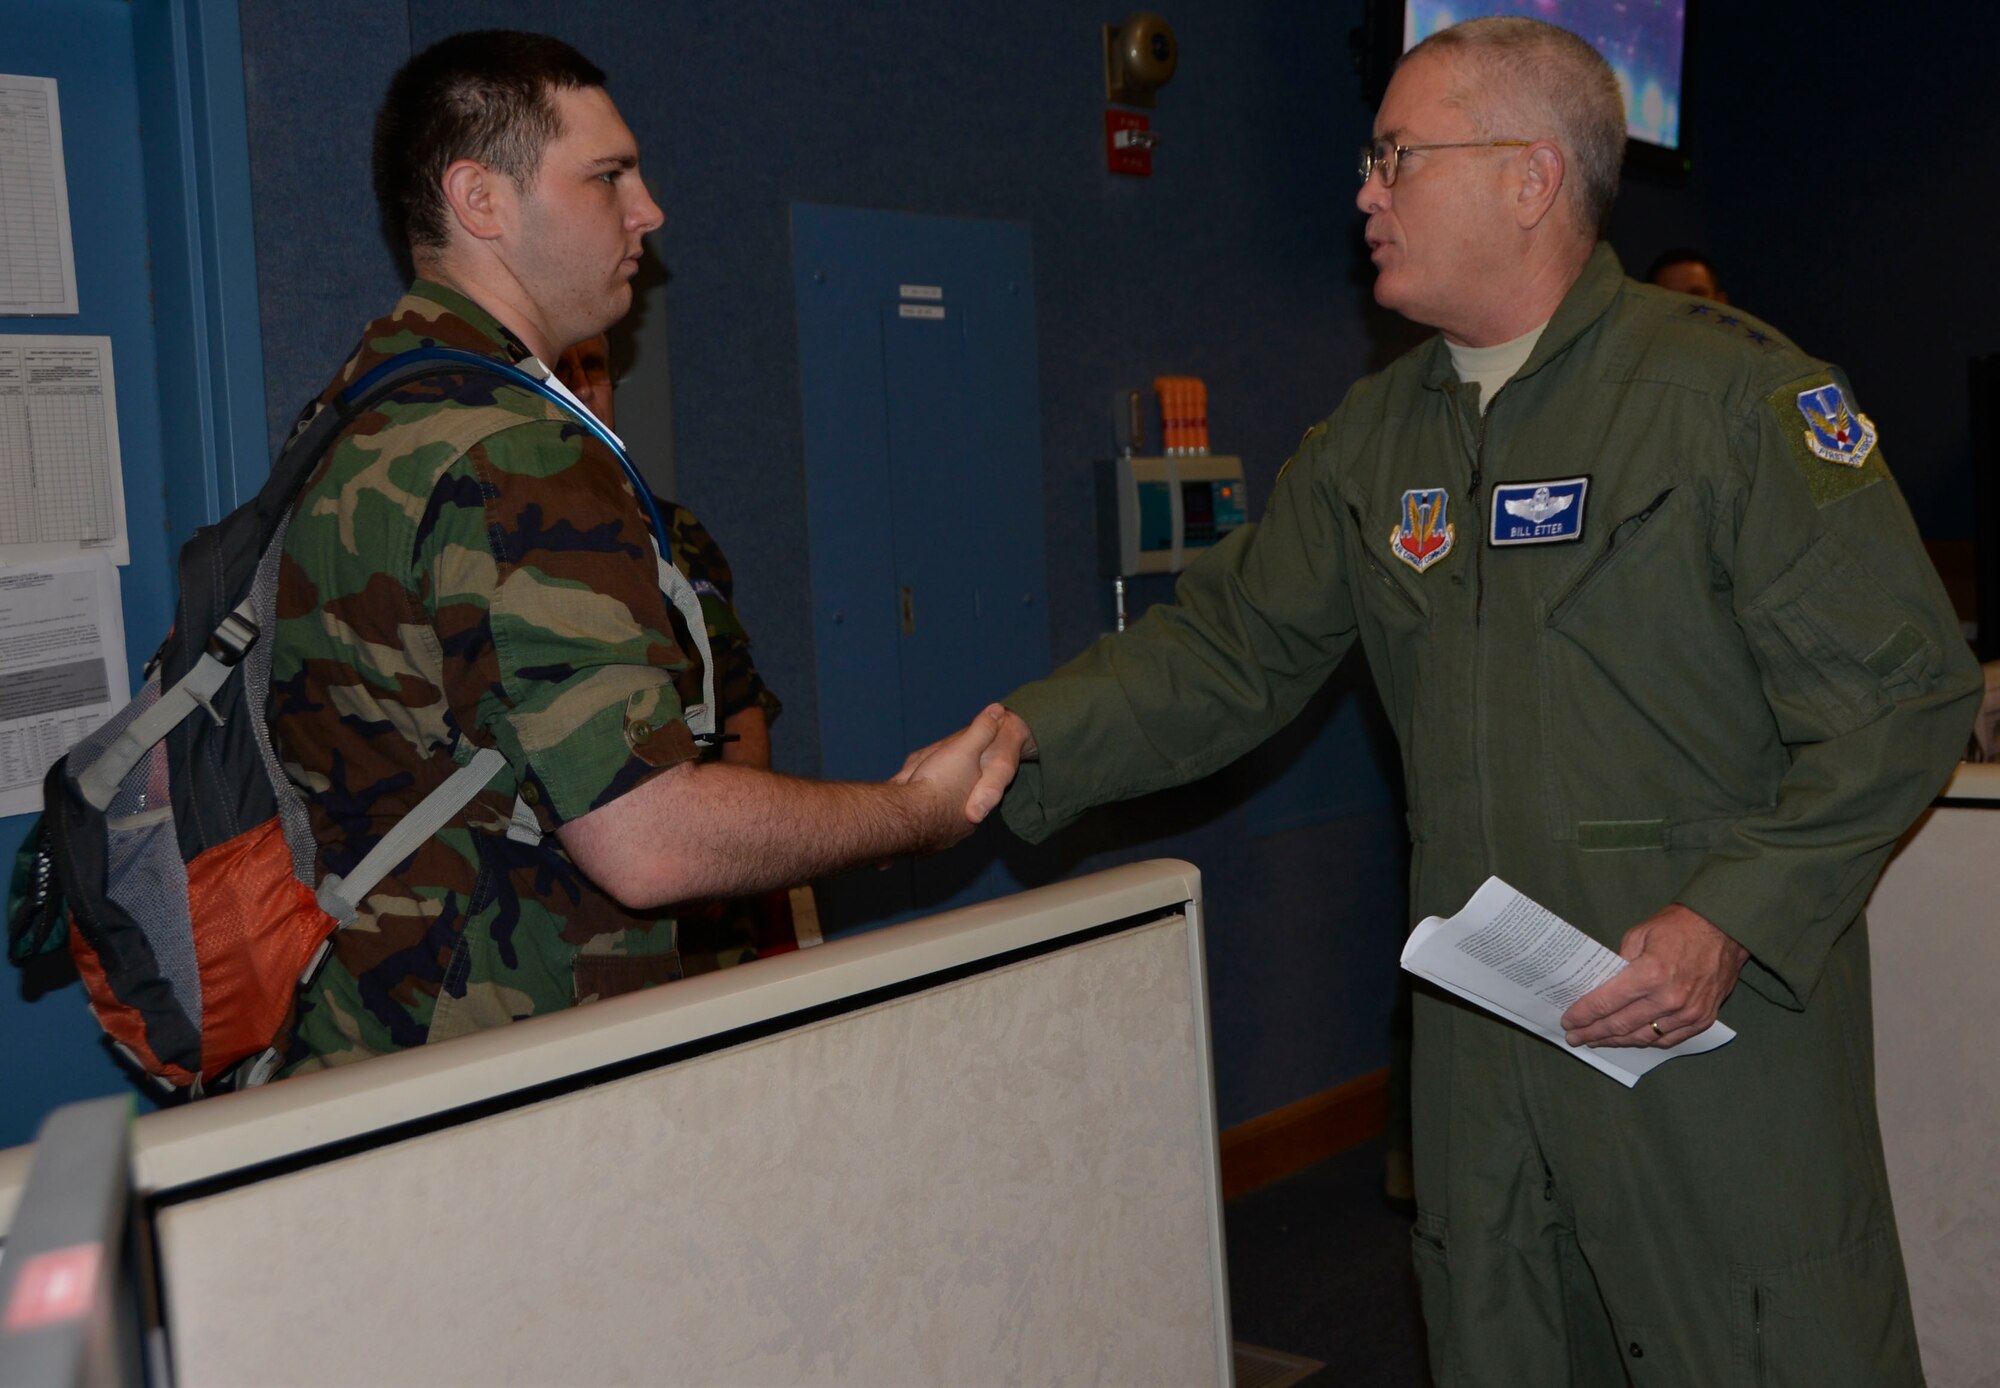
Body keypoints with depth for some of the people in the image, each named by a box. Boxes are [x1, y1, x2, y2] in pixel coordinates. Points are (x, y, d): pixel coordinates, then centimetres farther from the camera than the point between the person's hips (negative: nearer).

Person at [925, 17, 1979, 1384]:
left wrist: (1737, 921, -21)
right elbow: (1229, 645, 9)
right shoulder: (1374, 438, 10)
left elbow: (1900, 687, -12)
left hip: (1722, 1025, -5)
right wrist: (1032, 737, -6)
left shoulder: (1734, 391, -10)